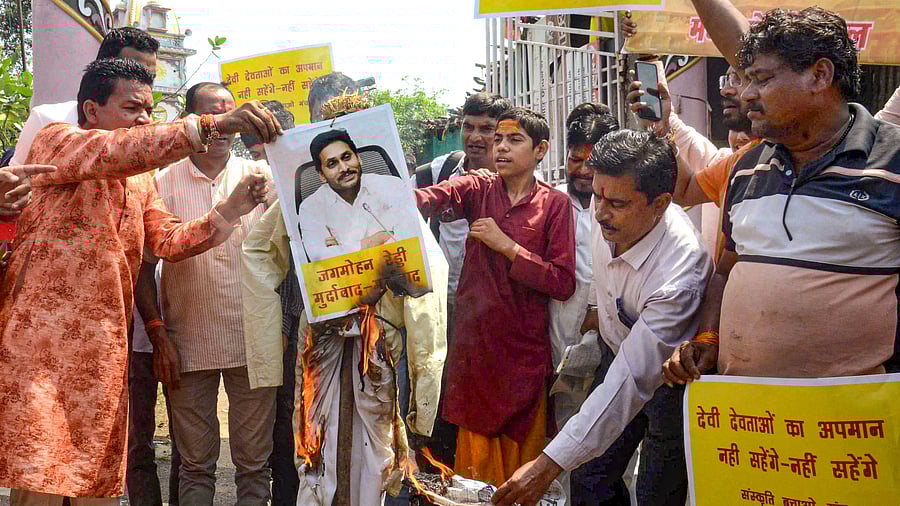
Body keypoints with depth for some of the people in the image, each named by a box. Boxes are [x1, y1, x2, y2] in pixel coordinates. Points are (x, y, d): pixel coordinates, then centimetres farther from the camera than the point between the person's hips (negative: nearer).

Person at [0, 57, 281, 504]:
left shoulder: (141, 182, 24)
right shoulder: (55, 140, 0)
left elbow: (168, 240, 11)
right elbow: (116, 151, -20)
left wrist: (230, 210, -4)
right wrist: (213, 125, -29)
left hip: (106, 348, 7)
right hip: (44, 337, -7)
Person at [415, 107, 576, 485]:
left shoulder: (555, 204, 2)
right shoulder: (477, 190, 7)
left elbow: (563, 283, -6)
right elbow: (428, 199, -14)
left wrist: (507, 245, -11)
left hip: (525, 351, -1)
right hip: (473, 345, 1)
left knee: (522, 459, 5)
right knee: (476, 458, 4)